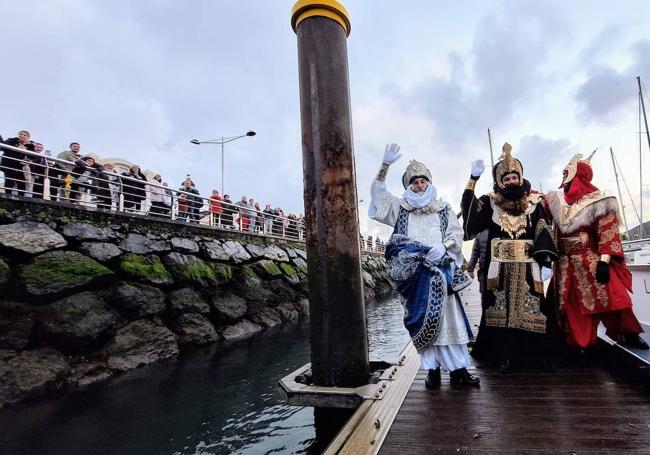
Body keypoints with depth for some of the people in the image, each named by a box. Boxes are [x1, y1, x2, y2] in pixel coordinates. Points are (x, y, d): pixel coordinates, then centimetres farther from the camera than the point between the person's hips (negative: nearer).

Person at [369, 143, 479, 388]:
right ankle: (433, 369, 7)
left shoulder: (443, 209, 14)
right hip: (413, 273, 0)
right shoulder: (400, 208, 12)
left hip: (440, 270, 1)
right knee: (425, 318, -1)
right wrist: (385, 165, -9)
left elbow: (457, 234, 8)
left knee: (448, 316, -3)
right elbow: (378, 193, 2)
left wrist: (443, 247, -13)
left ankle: (457, 367, 5)